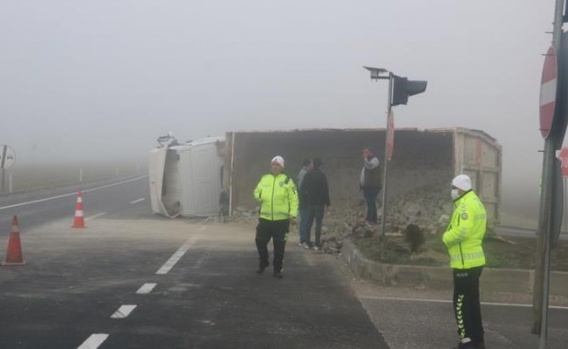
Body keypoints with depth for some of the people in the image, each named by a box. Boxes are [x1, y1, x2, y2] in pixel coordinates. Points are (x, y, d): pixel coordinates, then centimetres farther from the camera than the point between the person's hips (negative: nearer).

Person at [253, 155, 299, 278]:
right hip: (265, 218, 3)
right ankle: (263, 263, 30)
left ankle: (277, 269, 17)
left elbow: (293, 198, -3)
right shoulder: (264, 179, 10)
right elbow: (257, 191, 19)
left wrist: (293, 213, -13)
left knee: (279, 245, 4)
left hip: (281, 219, -3)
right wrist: (257, 197, -5)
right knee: (260, 241, 6)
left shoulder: (287, 180, 0)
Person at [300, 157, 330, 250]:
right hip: (320, 204, -4)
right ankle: (317, 244, 0)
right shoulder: (322, 175, -10)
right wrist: (327, 203, -6)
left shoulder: (308, 175, 2)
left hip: (310, 203, 4)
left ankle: (306, 242, 13)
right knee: (318, 224, 0)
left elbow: (302, 189, 3)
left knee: (308, 223, 13)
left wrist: (305, 201, 11)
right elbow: (326, 190, -12)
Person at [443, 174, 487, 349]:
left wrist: (446, 237, -10)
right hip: (474, 260, 10)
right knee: (472, 302, 16)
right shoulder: (476, 203, 16)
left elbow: (461, 231, -27)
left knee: (460, 302, -5)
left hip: (465, 262, -10)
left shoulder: (466, 205, -16)